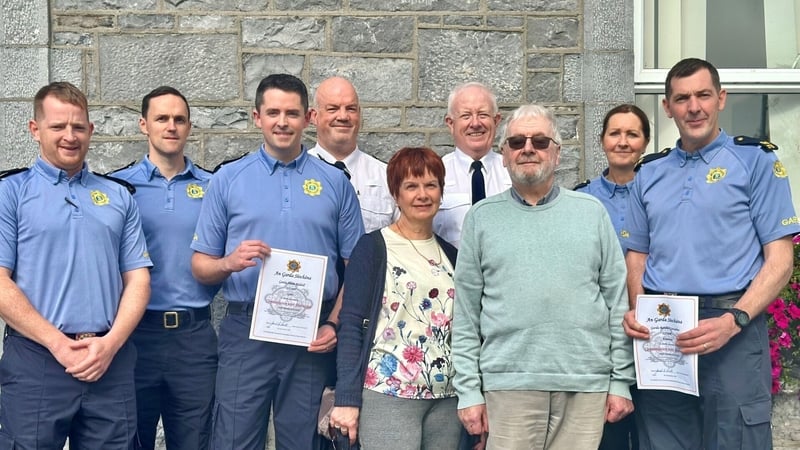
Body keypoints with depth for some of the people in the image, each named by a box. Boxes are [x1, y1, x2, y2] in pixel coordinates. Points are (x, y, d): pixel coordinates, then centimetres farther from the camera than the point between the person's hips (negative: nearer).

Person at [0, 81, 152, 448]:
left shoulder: (119, 197, 13)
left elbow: (138, 279, 9)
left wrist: (111, 343, -7)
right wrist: (58, 343, -12)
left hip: (111, 361, 3)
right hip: (36, 360, -3)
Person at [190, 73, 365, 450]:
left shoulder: (335, 183, 6)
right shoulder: (227, 180, 4)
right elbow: (200, 266, 5)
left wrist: (334, 324, -6)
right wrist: (230, 262, -16)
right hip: (246, 333, -1)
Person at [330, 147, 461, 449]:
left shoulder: (450, 254, 12)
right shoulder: (373, 247, -3)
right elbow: (351, 324, -7)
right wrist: (347, 399, -13)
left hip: (447, 400, 5)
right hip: (389, 396, -5)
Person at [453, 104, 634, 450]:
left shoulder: (592, 212, 8)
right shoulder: (481, 217, 6)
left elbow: (617, 301, 7)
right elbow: (466, 314, 4)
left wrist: (621, 380, 2)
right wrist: (468, 390, -1)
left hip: (587, 383, 1)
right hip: (509, 383, -1)